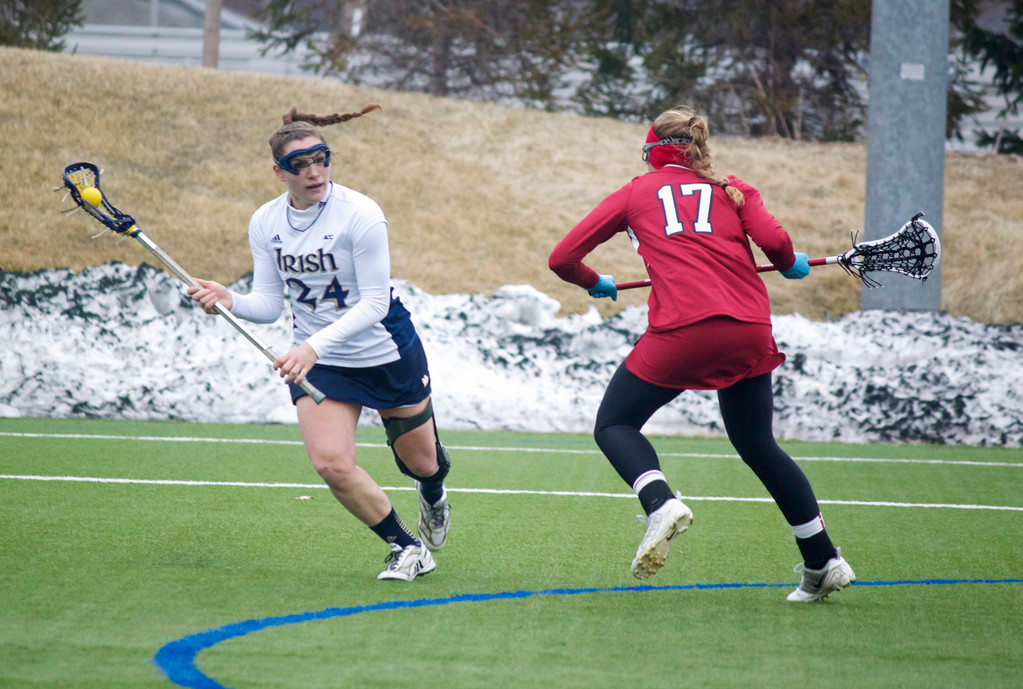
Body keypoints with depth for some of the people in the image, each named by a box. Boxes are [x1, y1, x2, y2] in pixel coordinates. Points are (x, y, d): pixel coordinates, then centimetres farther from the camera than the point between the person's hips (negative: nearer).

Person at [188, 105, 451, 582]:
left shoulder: (360, 215, -21)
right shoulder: (265, 224, -5)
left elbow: (373, 304, -24)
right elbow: (269, 304, -2)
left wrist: (314, 346, -35)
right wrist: (230, 302, -24)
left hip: (388, 354, -3)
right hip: (317, 361, 3)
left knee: (420, 461, 13)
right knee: (331, 463, -17)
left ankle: (433, 495, 54)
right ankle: (405, 546, 6)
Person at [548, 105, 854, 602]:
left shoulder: (635, 193, 16)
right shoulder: (733, 190, 19)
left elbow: (563, 259, 16)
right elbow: (773, 240, 1)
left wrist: (595, 283, 36)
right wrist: (791, 265, 23)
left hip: (681, 330, -3)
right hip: (750, 331, 3)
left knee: (613, 425, 12)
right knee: (757, 444, 21)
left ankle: (661, 505, -17)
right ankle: (824, 562, 21)